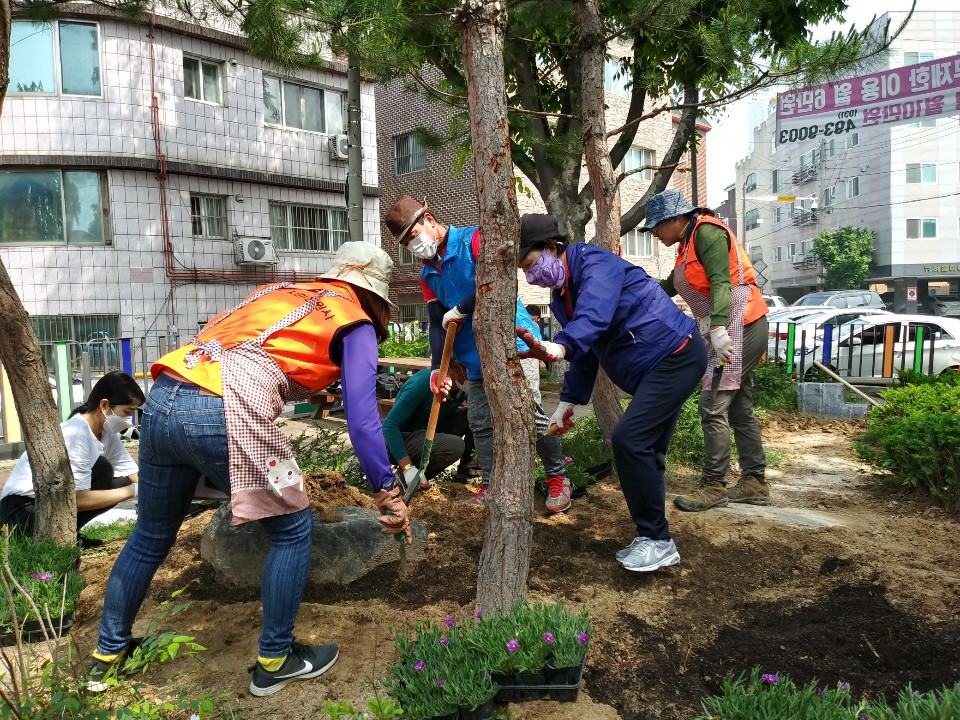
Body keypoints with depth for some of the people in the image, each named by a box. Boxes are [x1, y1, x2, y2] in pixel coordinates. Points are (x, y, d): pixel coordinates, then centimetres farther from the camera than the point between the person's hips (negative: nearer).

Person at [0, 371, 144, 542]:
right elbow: (78, 499, -28)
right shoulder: (75, 433, -26)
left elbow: (134, 476, -3)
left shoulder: (107, 433, -1)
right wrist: (133, 490, -25)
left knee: (122, 482, -8)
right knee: (101, 469, -25)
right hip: (21, 509, -8)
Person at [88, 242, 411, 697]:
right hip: (224, 415, -7)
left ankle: (107, 653, 43)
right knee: (292, 529, 14)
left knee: (150, 535, 26)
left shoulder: (276, 292, 27)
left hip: (161, 399, 7)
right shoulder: (355, 324, 9)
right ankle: (275, 661, 25)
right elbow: (361, 418, 0)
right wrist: (387, 493, 4)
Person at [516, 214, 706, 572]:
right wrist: (568, 402, 18)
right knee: (645, 450, 11)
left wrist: (561, 345, -56)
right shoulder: (562, 295, 11)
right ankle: (653, 539, 23)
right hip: (655, 366, 10)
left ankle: (658, 541, -5)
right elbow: (585, 352, 20)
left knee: (628, 439, -18)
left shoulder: (594, 263, -17)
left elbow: (595, 313, -39)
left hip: (676, 355, -10)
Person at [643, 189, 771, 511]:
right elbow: (669, 286, 29)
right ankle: (754, 484, 19)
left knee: (713, 408, -10)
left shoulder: (707, 231, -10)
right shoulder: (689, 244, 19)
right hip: (733, 332, 10)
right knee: (739, 410, 12)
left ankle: (713, 487, -3)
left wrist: (717, 327, -32)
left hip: (740, 327, -10)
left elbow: (720, 282, -22)